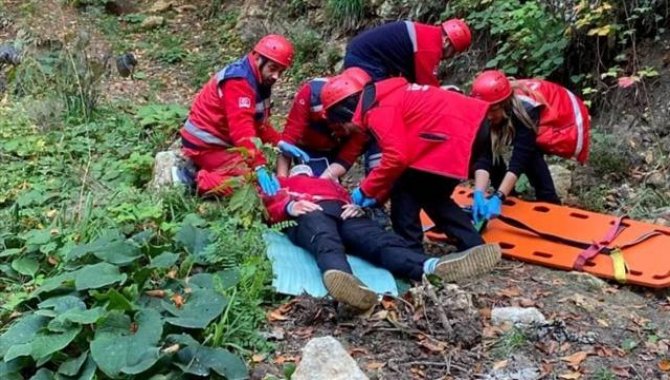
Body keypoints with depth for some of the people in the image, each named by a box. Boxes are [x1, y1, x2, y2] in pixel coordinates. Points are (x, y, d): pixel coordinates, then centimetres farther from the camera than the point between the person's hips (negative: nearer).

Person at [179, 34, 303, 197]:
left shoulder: (259, 80, 6)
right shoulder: (239, 81, -25)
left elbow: (259, 122, 10)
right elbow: (241, 129, -34)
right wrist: (260, 167, -40)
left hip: (219, 140, 10)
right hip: (205, 145, -10)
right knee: (253, 180, -17)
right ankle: (195, 180, -11)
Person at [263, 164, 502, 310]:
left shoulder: (329, 183, 45)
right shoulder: (279, 184, 39)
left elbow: (346, 197, 25)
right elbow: (271, 204, 17)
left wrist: (355, 205, 0)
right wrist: (291, 206, -6)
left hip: (340, 211, 3)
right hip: (308, 215, -3)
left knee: (377, 238, -28)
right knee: (326, 240, -40)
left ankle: (431, 267, -57)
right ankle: (338, 275, -75)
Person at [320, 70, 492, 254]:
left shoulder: (377, 111, -11)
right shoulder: (383, 100, 20)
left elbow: (397, 158, -19)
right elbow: (406, 151, 21)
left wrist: (365, 191, -5)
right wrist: (378, 196, 19)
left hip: (456, 135, -10)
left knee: (404, 194, 2)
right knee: (433, 197, 21)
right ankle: (476, 251, 22)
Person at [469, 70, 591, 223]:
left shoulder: (526, 109, -41)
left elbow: (520, 158, -45)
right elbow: (484, 156, -32)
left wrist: (498, 197, -54)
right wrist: (479, 194, -46)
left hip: (565, 119, -5)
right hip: (540, 122, 6)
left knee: (528, 152, -30)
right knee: (491, 146, -11)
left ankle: (550, 205, -15)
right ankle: (509, 197, 1)